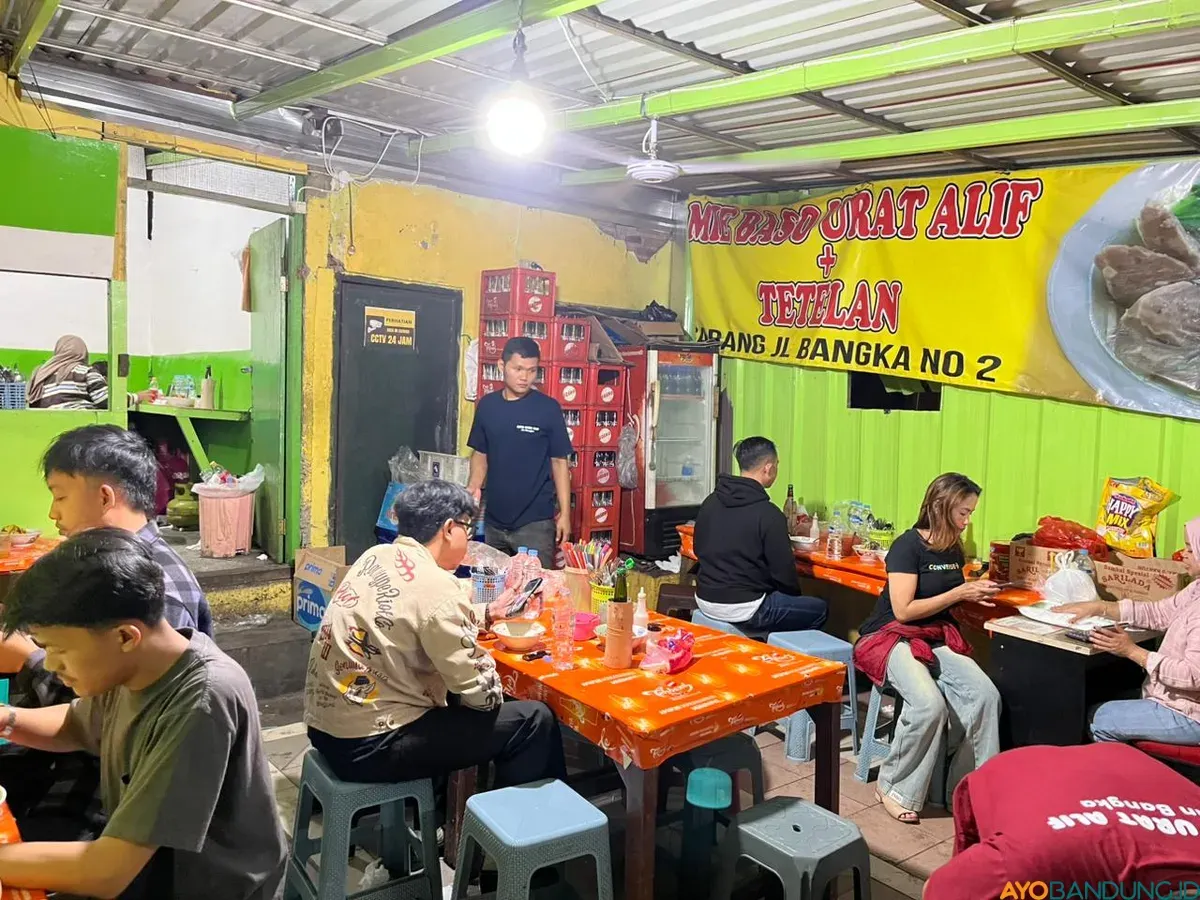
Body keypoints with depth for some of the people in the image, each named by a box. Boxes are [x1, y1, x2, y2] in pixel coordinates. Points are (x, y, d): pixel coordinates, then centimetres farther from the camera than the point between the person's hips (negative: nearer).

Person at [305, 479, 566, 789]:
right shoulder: (435, 587, -20)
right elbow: (482, 694, -15)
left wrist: (487, 614, 20)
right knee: (534, 722, -4)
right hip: (368, 744, -9)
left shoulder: (378, 556, 4)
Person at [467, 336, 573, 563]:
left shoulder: (548, 408, -6)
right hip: (494, 520, 4)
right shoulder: (486, 405, 4)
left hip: (536, 521, -4)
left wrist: (565, 513, -6)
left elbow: (559, 461, -3)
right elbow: (480, 453, 12)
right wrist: (474, 486, -6)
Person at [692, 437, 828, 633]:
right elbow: (784, 570, -13)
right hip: (742, 609, -8)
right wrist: (796, 594, 7)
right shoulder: (768, 514, -17)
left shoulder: (710, 502, 4)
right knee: (819, 610, 10)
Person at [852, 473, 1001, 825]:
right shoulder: (908, 546, -14)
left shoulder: (954, 550, 9)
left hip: (937, 638, 7)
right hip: (893, 637, -7)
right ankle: (894, 789, -11)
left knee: (985, 695, -20)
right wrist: (960, 593, -16)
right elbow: (904, 610, -19)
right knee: (929, 703, -32)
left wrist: (975, 592, 5)